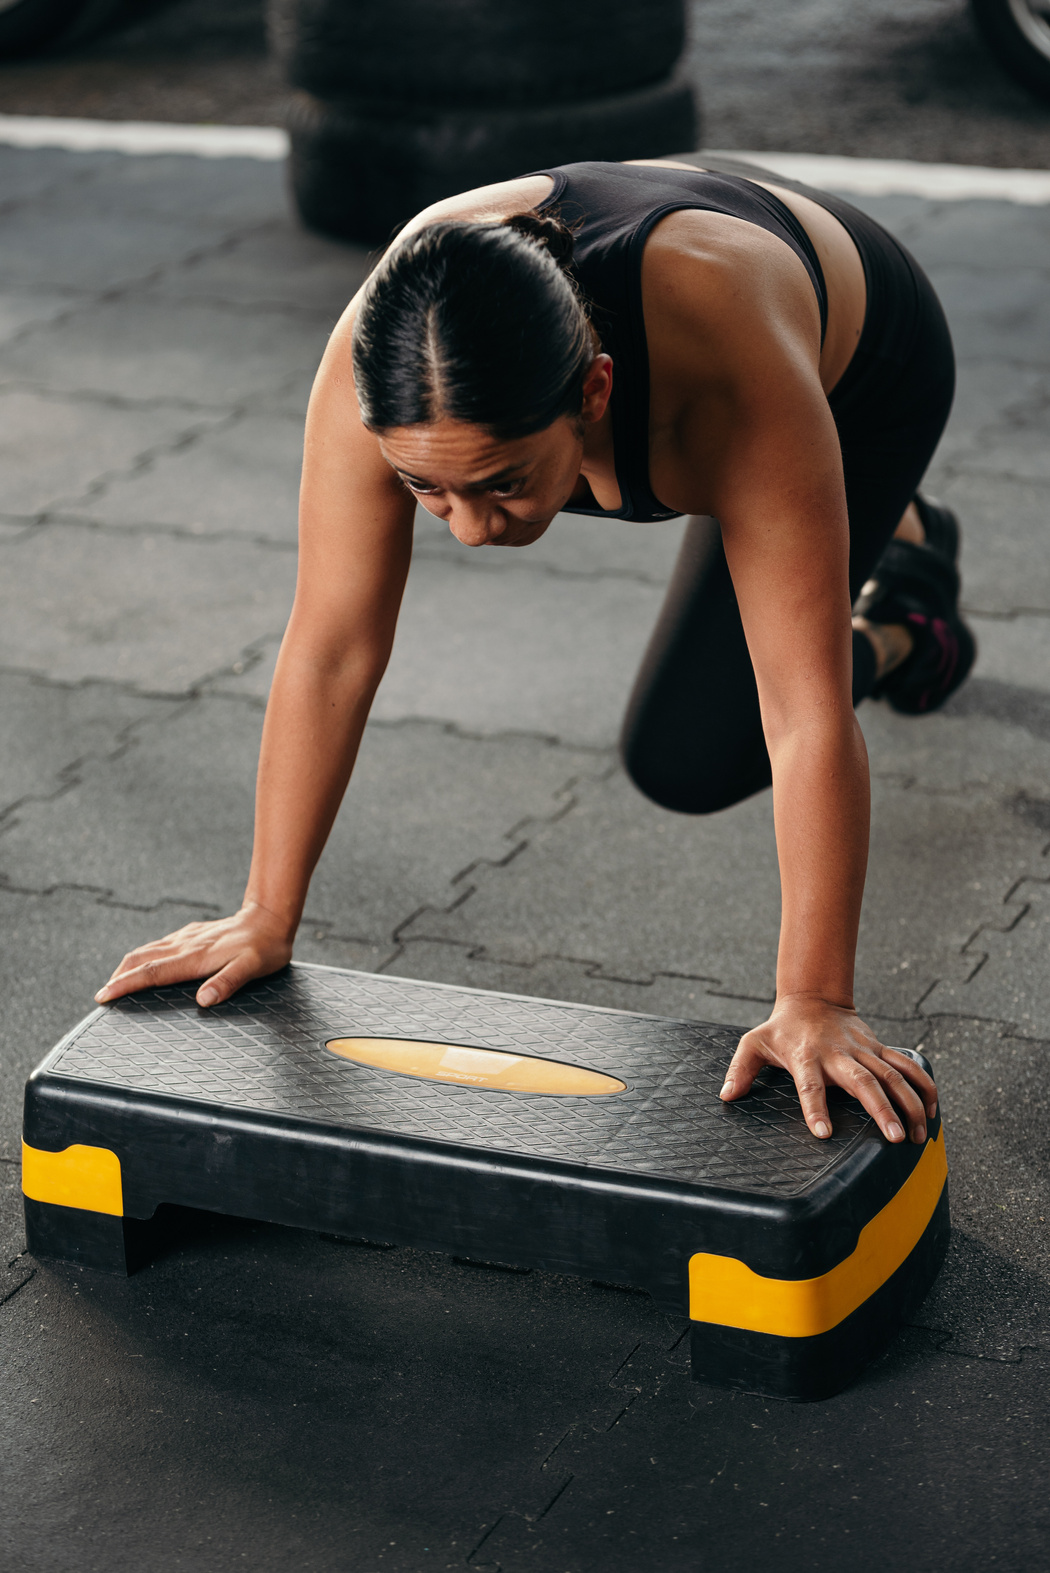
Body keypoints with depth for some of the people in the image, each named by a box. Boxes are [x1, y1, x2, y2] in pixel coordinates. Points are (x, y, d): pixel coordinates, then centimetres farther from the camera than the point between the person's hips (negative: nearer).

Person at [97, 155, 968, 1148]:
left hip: (857, 354, -4)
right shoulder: (386, 364, -41)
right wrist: (266, 917, -27)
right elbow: (331, 650, -33)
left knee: (687, 757, -5)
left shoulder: (734, 385, -50)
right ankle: (902, 531, 64)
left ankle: (895, 636, 22)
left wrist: (814, 1007, -45)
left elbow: (807, 715, -46)